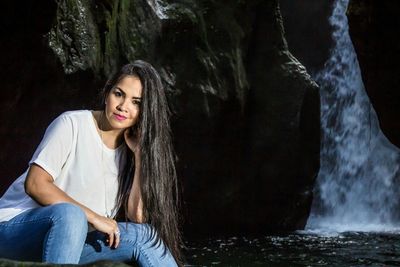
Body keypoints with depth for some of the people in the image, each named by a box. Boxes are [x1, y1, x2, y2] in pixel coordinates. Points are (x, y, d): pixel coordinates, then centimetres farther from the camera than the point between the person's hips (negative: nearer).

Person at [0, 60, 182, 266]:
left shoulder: (129, 150, 5)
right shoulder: (72, 124, -10)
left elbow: (135, 218, -6)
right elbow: (35, 184, -18)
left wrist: (140, 155, -10)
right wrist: (94, 217, -22)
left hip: (73, 238, 6)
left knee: (143, 235, -15)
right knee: (70, 214, -37)